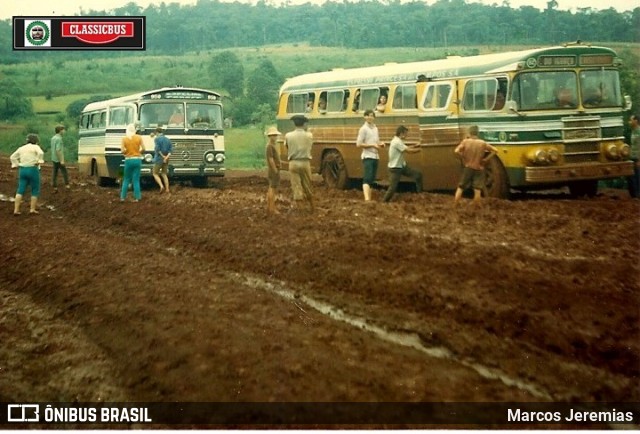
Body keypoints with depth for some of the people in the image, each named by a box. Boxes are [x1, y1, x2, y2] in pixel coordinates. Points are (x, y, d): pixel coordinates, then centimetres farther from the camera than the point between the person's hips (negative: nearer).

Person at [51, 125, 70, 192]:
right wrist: (61, 160, -23)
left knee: (55, 173, 8)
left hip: (54, 159, 9)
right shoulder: (59, 139, -18)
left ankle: (55, 188, 9)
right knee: (64, 172, 3)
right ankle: (67, 184, 6)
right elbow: (58, 150, -24)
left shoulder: (53, 138, 11)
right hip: (59, 159, -9)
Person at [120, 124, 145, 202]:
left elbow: (122, 150, -9)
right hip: (137, 160, 0)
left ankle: (123, 197, 11)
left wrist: (127, 152, 11)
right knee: (136, 180, 4)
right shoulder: (138, 138, -1)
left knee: (126, 179, 12)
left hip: (128, 160, 0)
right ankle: (137, 197, 1)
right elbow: (143, 149, -4)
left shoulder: (124, 139, -3)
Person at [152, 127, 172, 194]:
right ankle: (167, 189, 8)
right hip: (166, 160, 6)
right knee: (164, 174, 14)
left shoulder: (157, 139, -7)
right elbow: (171, 149, 1)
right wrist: (167, 157, -10)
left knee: (155, 174, 5)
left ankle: (161, 186, -14)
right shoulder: (168, 139, 11)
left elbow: (157, 149, -18)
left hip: (159, 159, -6)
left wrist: (163, 156, -10)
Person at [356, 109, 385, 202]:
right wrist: (372, 145, -17)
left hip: (375, 156, 8)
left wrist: (380, 144, 2)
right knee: (367, 179, -17)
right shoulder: (363, 129, -8)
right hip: (367, 157, -8)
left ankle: (369, 199, 17)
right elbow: (358, 144, -13)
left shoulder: (375, 128, 15)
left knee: (371, 179, 11)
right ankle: (367, 199, -26)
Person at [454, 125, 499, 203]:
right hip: (479, 169, 0)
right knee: (477, 190, 2)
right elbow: (495, 150, -4)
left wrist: (463, 157, -2)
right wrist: (486, 159, 0)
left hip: (468, 168, 0)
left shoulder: (465, 142, -7)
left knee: (460, 188, 11)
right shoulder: (482, 143, -5)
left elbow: (457, 151, -18)